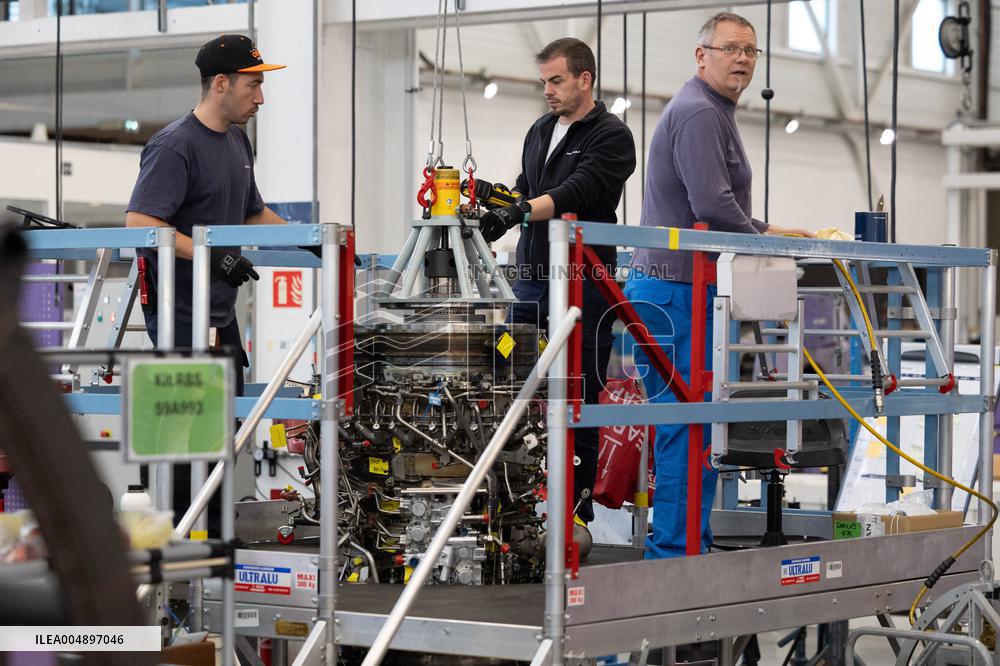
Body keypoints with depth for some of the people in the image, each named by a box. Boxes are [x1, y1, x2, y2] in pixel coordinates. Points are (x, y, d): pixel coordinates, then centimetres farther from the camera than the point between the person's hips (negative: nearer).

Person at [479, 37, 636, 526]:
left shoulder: (611, 137, -5)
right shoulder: (540, 132, 19)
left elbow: (576, 192, -20)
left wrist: (520, 211, -33)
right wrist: (498, 200, -1)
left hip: (583, 286, -7)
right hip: (533, 280, 7)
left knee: (579, 399, -3)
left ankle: (575, 512, 1)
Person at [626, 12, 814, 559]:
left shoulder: (713, 112, 23)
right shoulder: (698, 113, -13)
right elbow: (713, 206, -22)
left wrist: (768, 232, 20)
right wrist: (767, 243, -6)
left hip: (671, 291, 11)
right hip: (678, 293, -11)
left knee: (688, 427, 12)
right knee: (688, 429, -10)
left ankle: (681, 549, 17)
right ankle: (676, 551, -8)